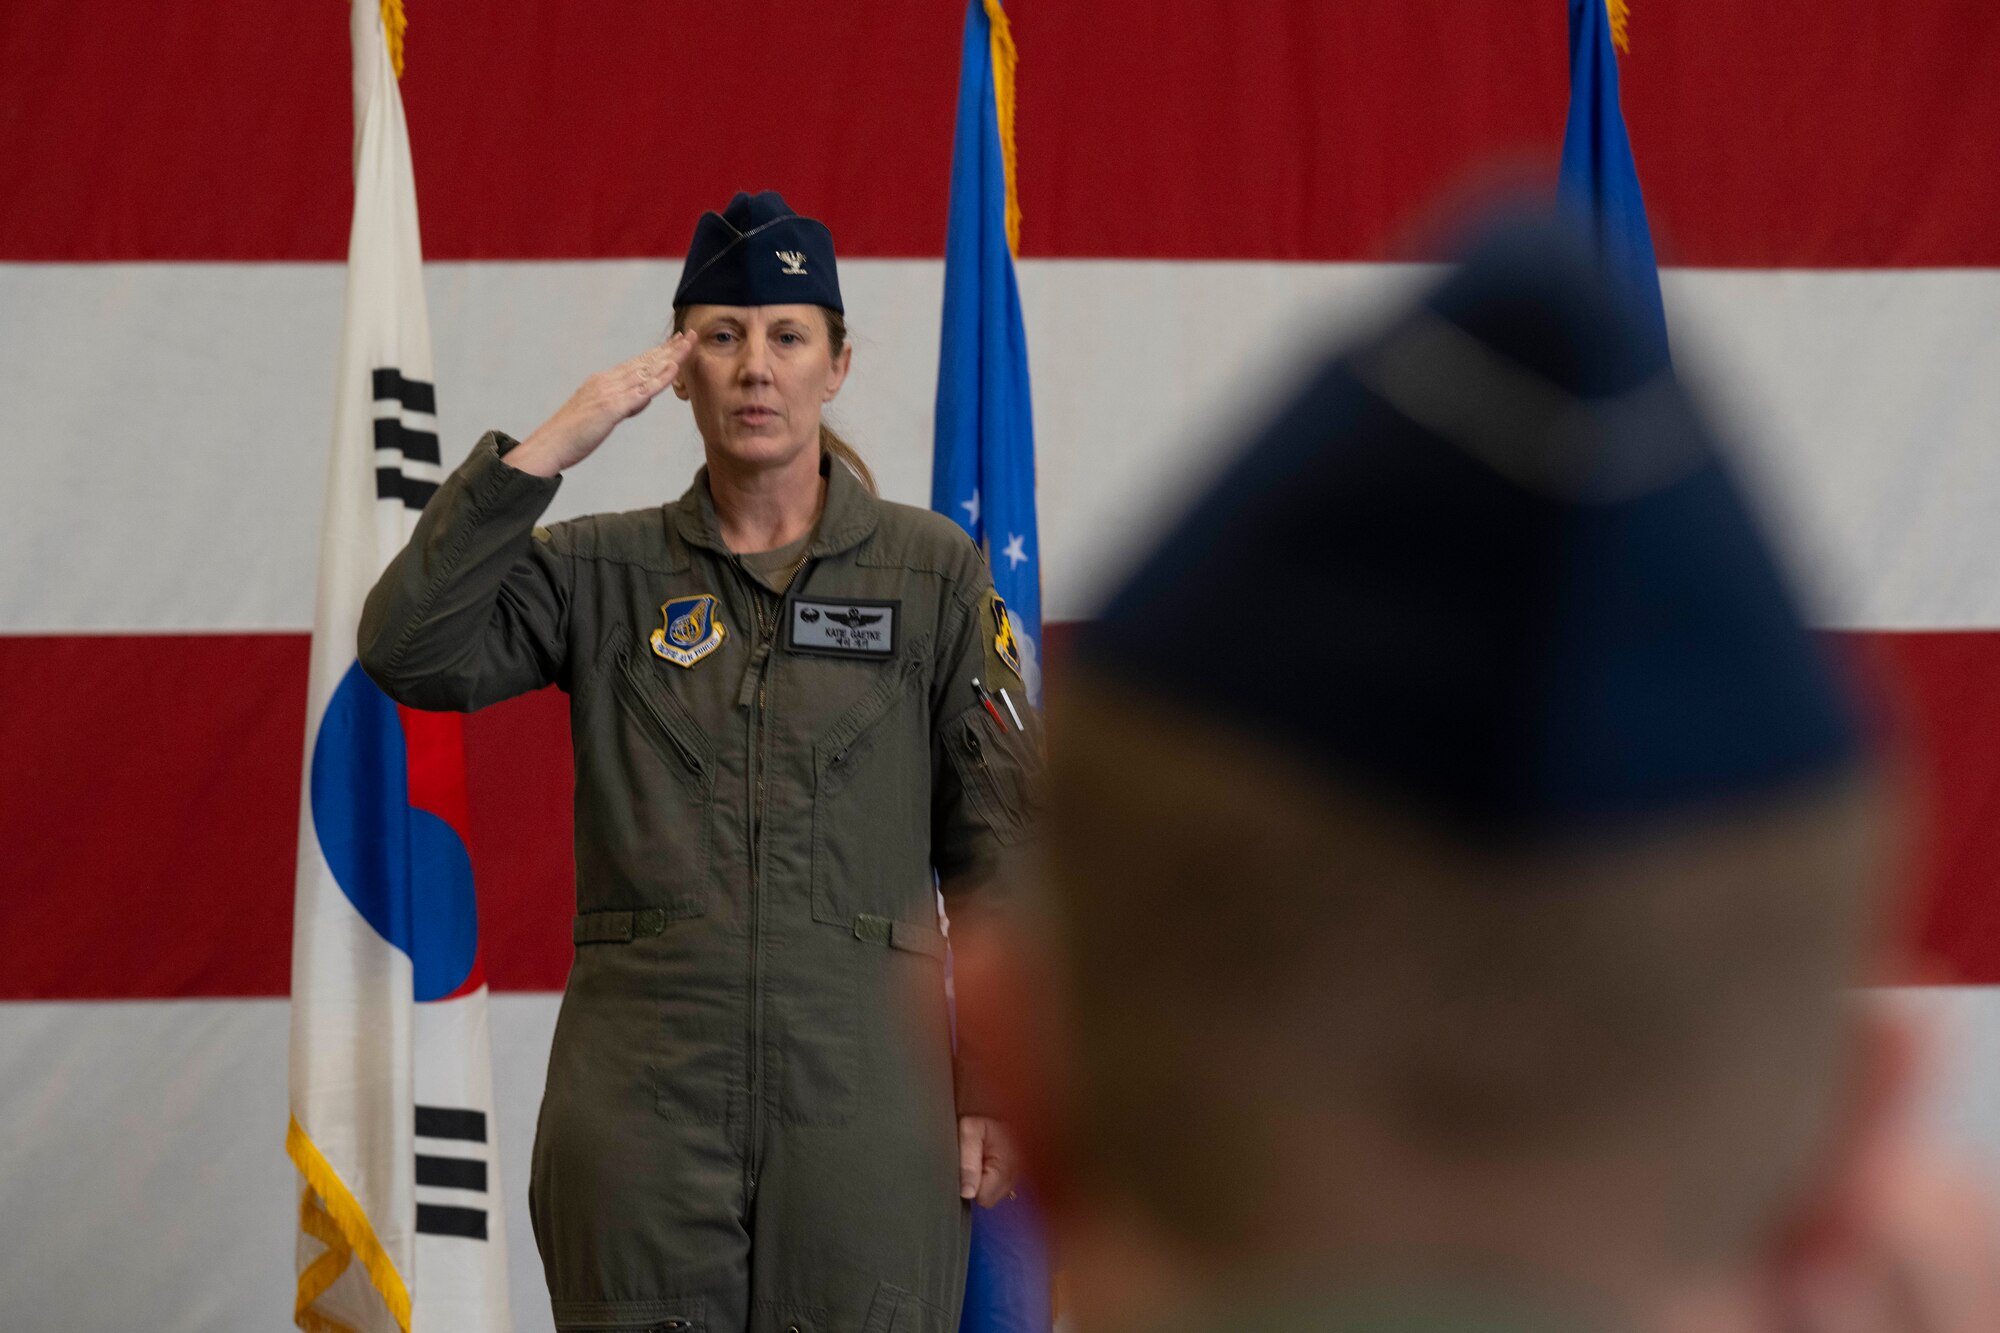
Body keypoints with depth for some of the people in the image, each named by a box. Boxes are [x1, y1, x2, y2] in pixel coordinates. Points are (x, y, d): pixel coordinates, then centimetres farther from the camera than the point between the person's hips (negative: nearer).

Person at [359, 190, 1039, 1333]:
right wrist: (544, 453, -10)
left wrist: (997, 1086, 0)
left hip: (859, 1097, -1)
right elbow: (407, 651, -7)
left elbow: (995, 849, 6)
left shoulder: (932, 570, 6)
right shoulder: (600, 572, 9)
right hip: (642, 1097, 1)